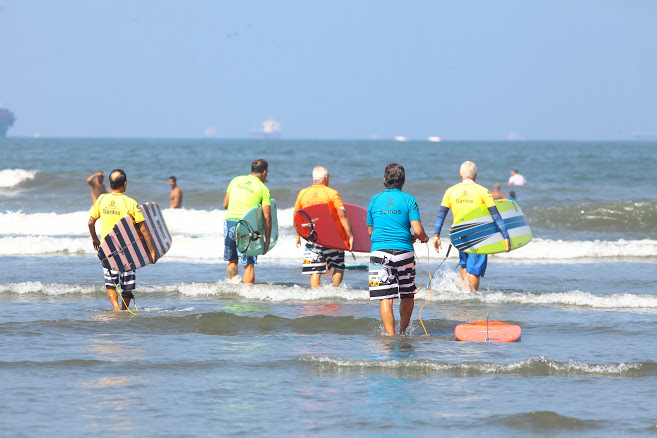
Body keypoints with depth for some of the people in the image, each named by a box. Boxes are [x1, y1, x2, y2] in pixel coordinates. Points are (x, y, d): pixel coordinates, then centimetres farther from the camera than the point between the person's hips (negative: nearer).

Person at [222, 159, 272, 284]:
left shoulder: (236, 180, 13)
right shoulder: (263, 189, 1)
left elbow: (225, 205, 18)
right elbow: (267, 218, -3)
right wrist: (267, 240, 3)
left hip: (229, 222, 4)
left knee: (232, 261, 17)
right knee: (249, 264, 0)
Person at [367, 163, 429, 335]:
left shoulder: (375, 200, 8)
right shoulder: (409, 200, 0)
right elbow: (418, 230, -7)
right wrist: (423, 237, 14)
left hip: (379, 251, 1)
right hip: (404, 251, -1)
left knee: (386, 298, -4)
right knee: (408, 295, 18)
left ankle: (390, 334, -13)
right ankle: (403, 332, 24)